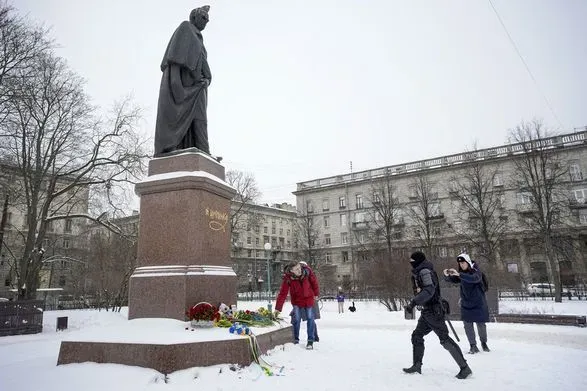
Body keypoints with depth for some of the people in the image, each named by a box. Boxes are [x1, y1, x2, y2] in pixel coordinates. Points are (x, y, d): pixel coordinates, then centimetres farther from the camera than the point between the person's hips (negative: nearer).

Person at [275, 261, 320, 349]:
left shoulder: (307, 271, -24)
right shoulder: (287, 278, -25)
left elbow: (314, 281, -6)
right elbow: (282, 293, -26)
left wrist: (316, 293, 6)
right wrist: (278, 308, -30)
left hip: (309, 298, 1)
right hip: (297, 300, -1)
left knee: (310, 319, 2)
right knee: (296, 320, -2)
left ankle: (310, 341, 14)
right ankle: (295, 340, 17)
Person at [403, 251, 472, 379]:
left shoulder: (425, 271, -16)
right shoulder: (420, 272, 14)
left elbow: (429, 290, -28)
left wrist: (413, 302, -32)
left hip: (433, 311, -10)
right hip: (426, 311, 10)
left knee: (445, 339, -6)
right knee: (417, 336, 12)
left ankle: (465, 368, 2)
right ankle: (417, 365, 20)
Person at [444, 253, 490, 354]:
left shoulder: (476, 271, -14)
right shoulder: (461, 274, 1)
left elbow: (474, 279, -36)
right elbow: (452, 280, -5)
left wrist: (459, 274, -47)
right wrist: (447, 275, -29)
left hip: (478, 303, -3)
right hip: (466, 303, 3)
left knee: (481, 324, 9)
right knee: (468, 325, -1)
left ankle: (484, 343, 33)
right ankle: (473, 346, 12)